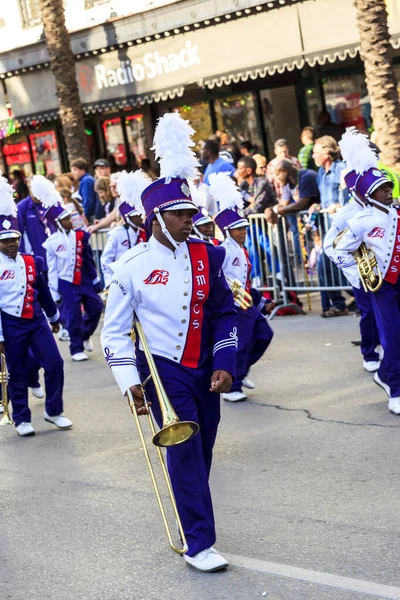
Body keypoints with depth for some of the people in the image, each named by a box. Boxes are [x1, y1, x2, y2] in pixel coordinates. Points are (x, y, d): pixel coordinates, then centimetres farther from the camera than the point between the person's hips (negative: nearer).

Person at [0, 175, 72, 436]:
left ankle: (54, 411, 13)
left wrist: (54, 317, 26)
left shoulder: (32, 262, 4)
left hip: (37, 321, 4)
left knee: (55, 364, -3)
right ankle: (22, 419, 19)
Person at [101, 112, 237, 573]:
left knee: (202, 451, 11)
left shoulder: (206, 256, 1)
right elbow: (114, 331, -4)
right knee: (185, 451, -9)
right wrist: (130, 381, -10)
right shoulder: (131, 267, -9)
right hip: (162, 370, -4)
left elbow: (225, 313, 7)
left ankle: (192, 517, 29)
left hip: (205, 371, 4)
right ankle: (198, 545, -5)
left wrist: (225, 364, -3)